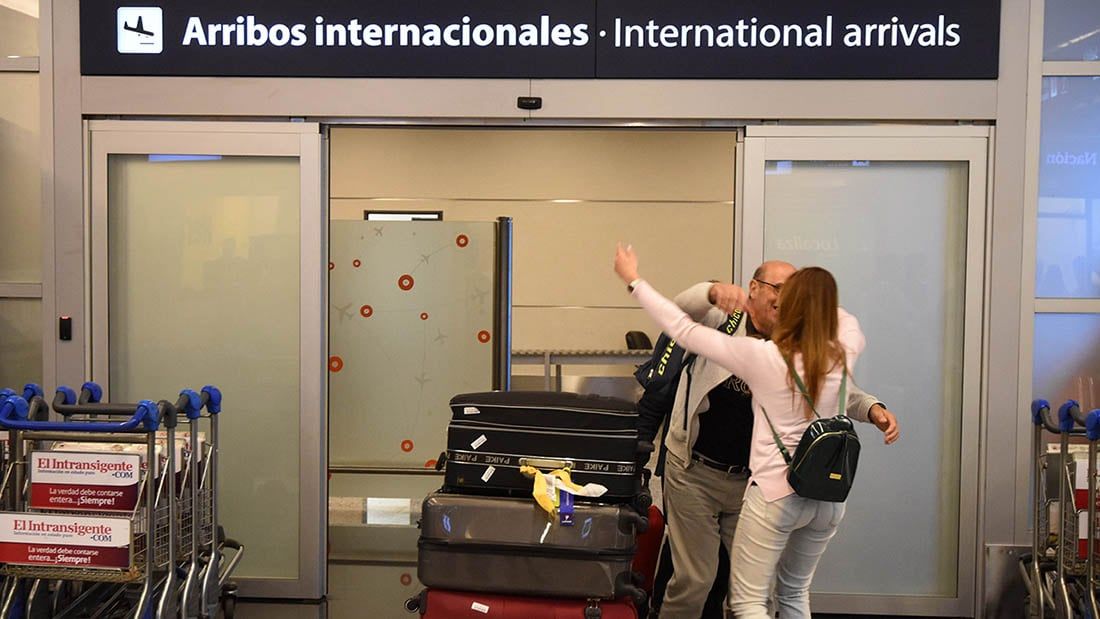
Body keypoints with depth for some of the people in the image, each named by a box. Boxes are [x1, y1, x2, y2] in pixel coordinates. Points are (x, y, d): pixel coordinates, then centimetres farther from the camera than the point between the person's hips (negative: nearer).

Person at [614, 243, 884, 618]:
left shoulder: (764, 357, -16)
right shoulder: (842, 356, -4)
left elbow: (684, 330, -12)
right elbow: (848, 322, 22)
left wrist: (633, 280, -4)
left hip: (776, 492, -6)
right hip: (828, 496, 6)